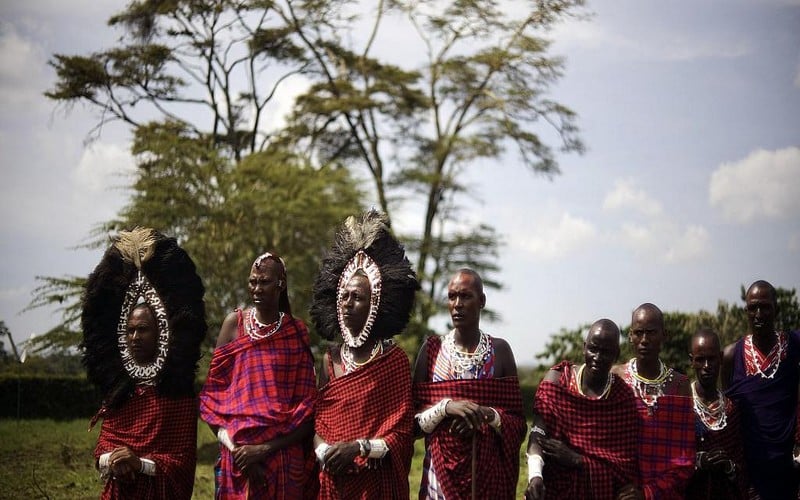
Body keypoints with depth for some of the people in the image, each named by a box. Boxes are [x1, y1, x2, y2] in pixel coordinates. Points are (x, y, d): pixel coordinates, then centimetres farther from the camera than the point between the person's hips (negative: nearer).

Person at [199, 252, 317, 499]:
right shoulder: (234, 323, 0)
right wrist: (234, 447, -13)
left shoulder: (297, 332, 0)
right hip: (239, 453, 0)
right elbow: (214, 393, -1)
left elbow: (306, 407, -3)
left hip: (284, 454, 0)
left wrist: (266, 448, -13)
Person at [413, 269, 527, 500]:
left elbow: (518, 426, 0)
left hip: (490, 471, 0)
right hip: (441, 470, 0)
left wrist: (488, 415, -17)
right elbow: (414, 421, -2)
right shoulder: (432, 349, 0)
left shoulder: (500, 350, 0)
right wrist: (446, 407, -18)